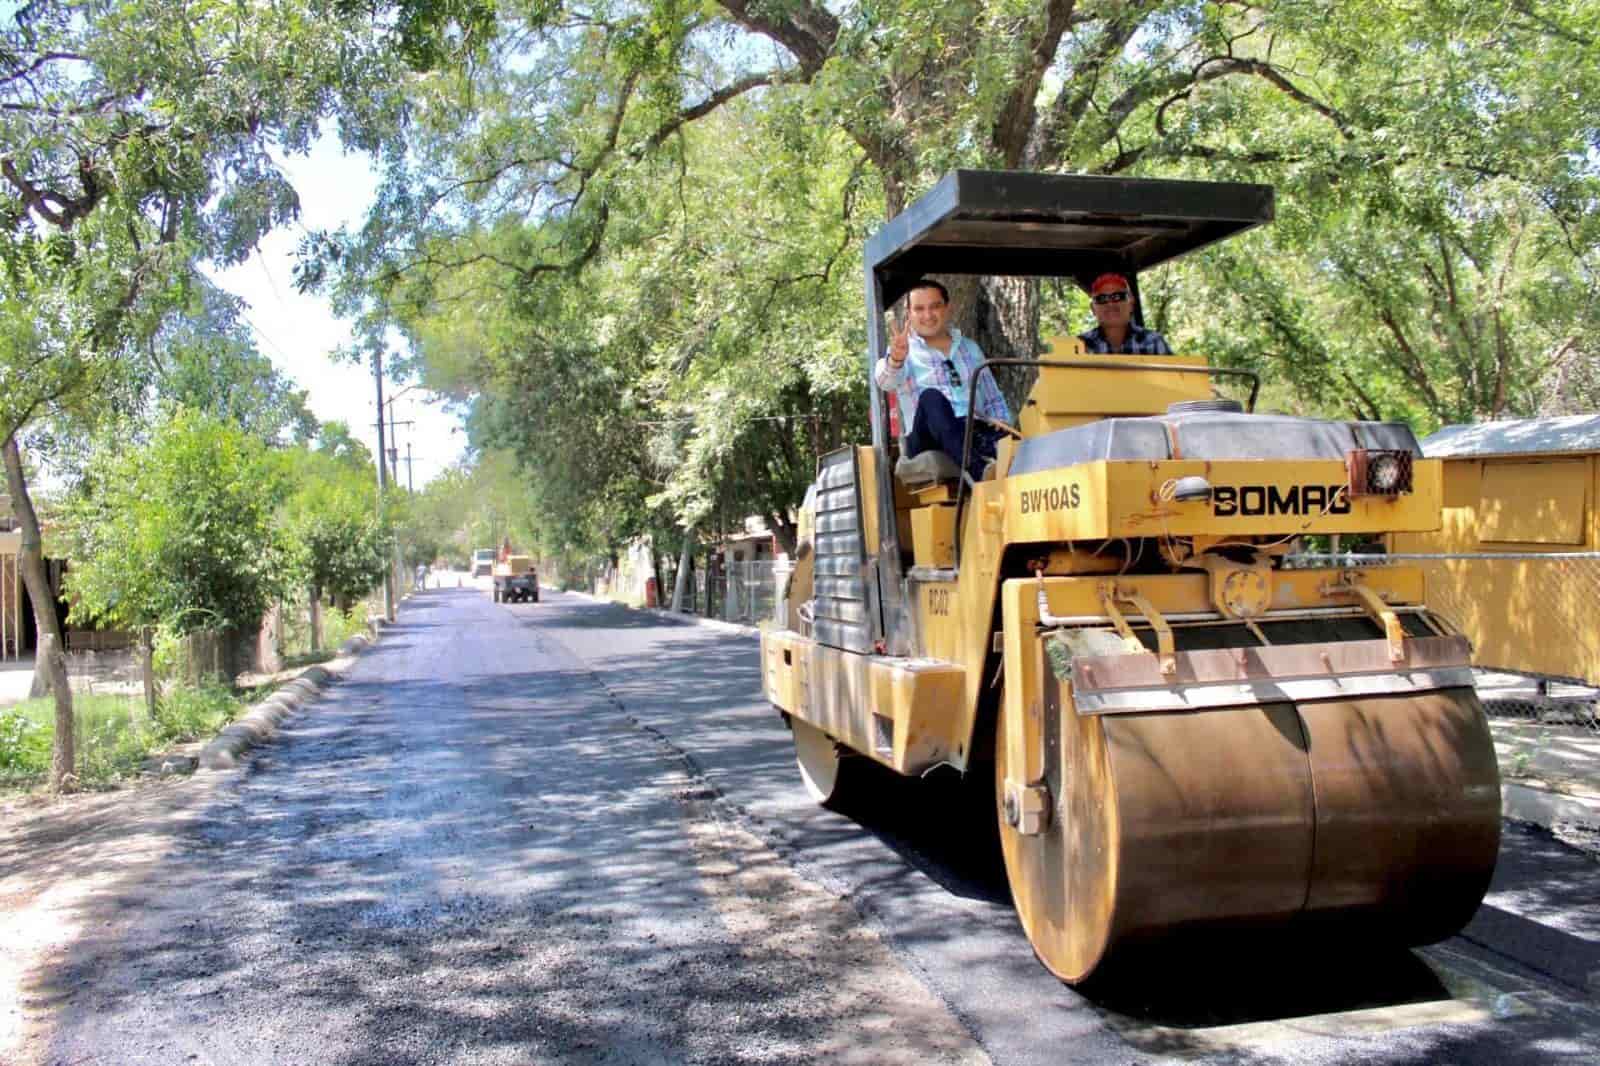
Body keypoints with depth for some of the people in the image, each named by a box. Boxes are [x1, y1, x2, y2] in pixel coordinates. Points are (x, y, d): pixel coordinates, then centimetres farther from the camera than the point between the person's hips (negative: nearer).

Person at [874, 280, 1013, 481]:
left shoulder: (971, 348, 25)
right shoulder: (903, 351, 11)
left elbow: (993, 401, 26)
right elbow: (886, 381, -13)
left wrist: (1003, 426, 3)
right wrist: (895, 360, -37)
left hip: (976, 436, 3)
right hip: (928, 442, -3)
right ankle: (978, 473, -52)